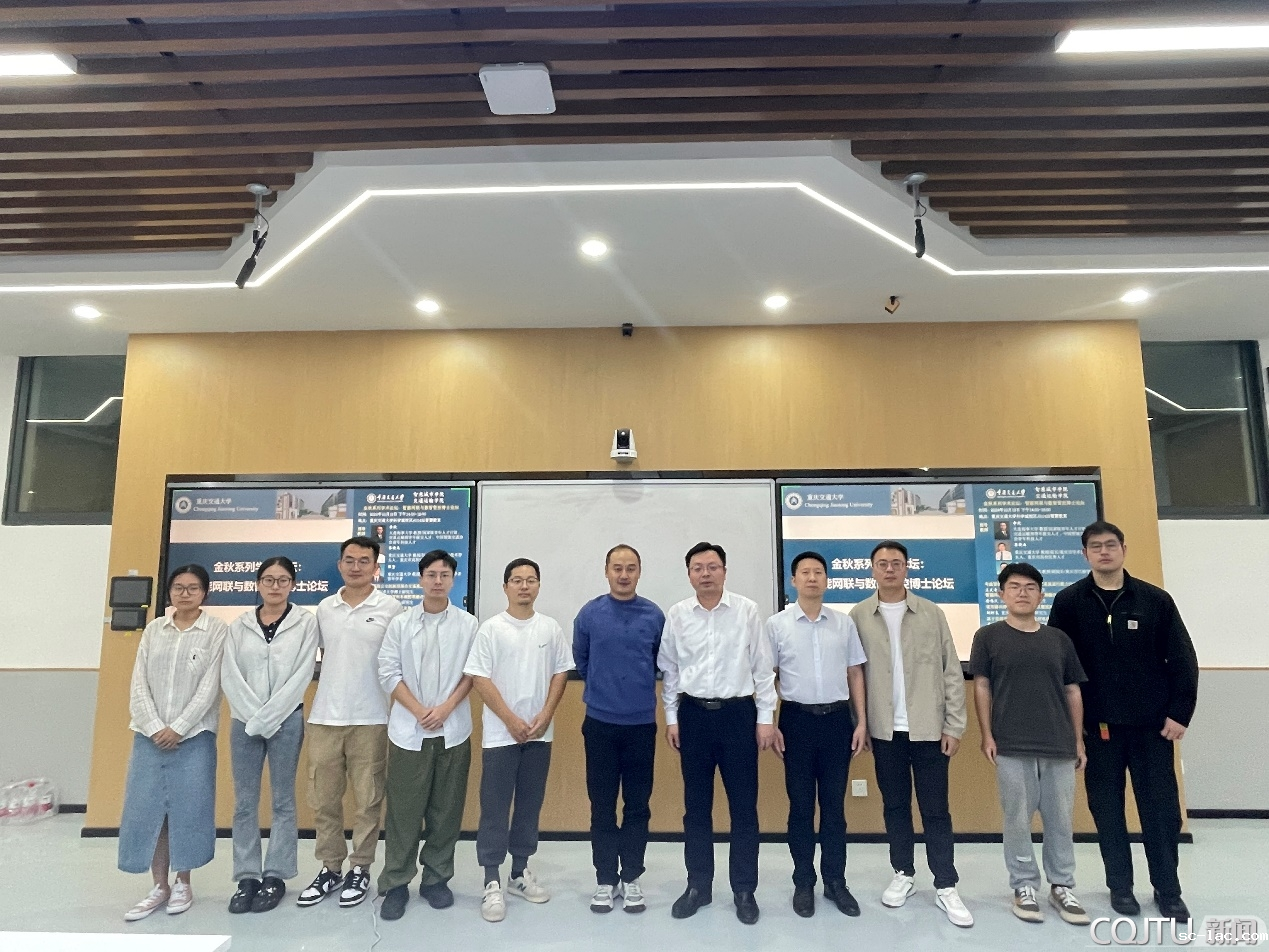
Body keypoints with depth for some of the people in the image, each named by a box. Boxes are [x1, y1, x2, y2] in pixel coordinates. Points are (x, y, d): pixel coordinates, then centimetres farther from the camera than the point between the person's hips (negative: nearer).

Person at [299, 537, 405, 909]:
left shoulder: (391, 608, -4)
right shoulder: (324, 608, 7)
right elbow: (319, 654, 15)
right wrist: (325, 694, 9)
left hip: (371, 720, -3)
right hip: (324, 718, 4)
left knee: (368, 800, 6)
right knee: (323, 799, 11)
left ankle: (360, 870, 21)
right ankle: (330, 868, 26)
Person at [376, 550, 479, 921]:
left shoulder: (468, 625, 0)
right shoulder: (400, 623, 1)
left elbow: (472, 673, 0)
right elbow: (389, 673, -2)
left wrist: (446, 708, -11)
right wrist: (420, 711, -9)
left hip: (453, 731, 1)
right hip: (408, 730, 0)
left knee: (446, 810, 9)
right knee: (403, 811, 5)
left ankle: (436, 879, 24)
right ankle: (395, 883, 19)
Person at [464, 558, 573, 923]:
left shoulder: (551, 628, 3)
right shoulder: (491, 628, -7)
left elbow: (561, 672, 6)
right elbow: (480, 678, -9)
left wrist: (545, 715, -6)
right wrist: (512, 720, -13)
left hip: (540, 733, 3)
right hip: (500, 733, -3)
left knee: (530, 805, 13)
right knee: (495, 808, 2)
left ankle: (520, 872, 27)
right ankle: (492, 882, 12)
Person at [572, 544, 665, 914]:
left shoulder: (654, 616, -3)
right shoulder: (589, 614, -3)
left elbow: (662, 663, 10)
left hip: (641, 723, 0)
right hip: (600, 722, 0)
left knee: (638, 805, 9)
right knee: (602, 806, 7)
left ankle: (631, 877, 23)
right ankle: (605, 879, 21)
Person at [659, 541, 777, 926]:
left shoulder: (747, 611, -5)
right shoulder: (676, 614, 0)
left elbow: (762, 667, -2)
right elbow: (668, 670, 7)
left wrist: (765, 717, -2)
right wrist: (671, 717, 5)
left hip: (738, 713, -2)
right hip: (693, 714, 2)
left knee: (744, 806, 7)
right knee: (696, 806, 12)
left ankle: (744, 890, 23)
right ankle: (698, 885, 28)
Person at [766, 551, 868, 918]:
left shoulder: (844, 622, 3)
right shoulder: (776, 624, -3)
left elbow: (855, 674, 8)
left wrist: (862, 721, 3)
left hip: (837, 718, 2)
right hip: (797, 718, -1)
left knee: (834, 803, 10)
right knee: (801, 805, 8)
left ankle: (835, 880, 25)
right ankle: (803, 882, 22)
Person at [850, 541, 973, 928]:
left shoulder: (932, 613, 0)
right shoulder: (858, 616, 0)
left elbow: (952, 672, 0)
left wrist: (954, 725, -3)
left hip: (928, 727, -1)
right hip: (885, 729, 1)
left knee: (935, 809, 6)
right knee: (895, 806, 12)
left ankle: (946, 886, 16)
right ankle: (903, 874, 27)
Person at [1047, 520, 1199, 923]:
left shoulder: (1156, 599, 0)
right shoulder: (1069, 601, -2)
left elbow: (1183, 660, 2)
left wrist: (1180, 713, -3)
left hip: (1152, 723, 0)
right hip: (1097, 724, 0)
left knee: (1161, 807, 7)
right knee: (1107, 809, 8)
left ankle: (1168, 889, 23)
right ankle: (1120, 885, 23)